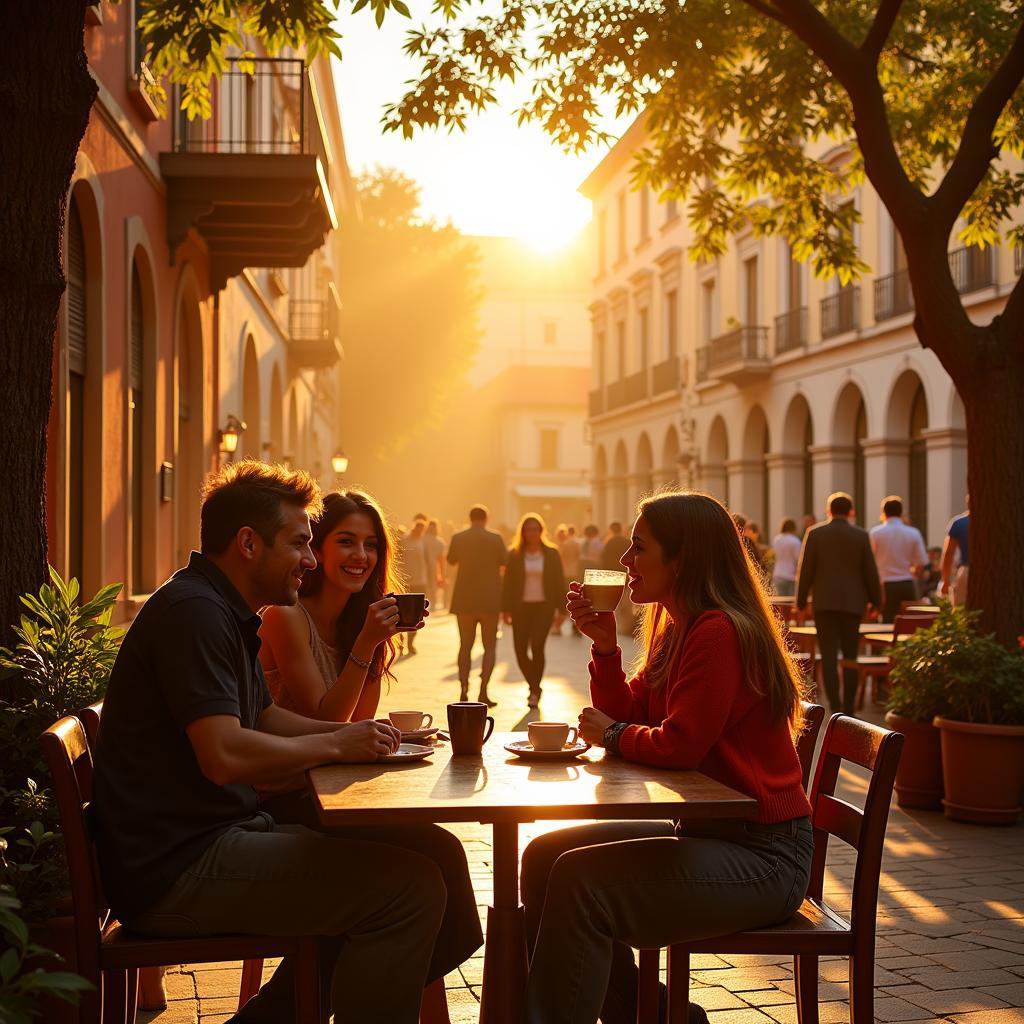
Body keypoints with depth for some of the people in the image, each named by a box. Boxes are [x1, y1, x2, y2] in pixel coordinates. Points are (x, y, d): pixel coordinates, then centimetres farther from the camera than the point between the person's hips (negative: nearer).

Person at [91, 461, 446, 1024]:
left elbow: (264, 716, 27)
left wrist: (348, 732, 10)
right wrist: (334, 746, -12)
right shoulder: (193, 611, -17)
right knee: (413, 887, -17)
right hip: (175, 868, -11)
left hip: (213, 836, 11)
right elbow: (225, 755, -27)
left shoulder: (223, 612, 17)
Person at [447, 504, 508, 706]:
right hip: (490, 599, -1)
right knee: (489, 646, 7)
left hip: (464, 599, 1)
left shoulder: (458, 538, -4)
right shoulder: (495, 538, -7)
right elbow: (504, 563, 1)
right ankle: (483, 691, -7)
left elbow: (451, 561, 12)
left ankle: (463, 689, 2)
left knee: (465, 645, 12)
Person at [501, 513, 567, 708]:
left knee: (537, 647, -15)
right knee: (520, 650, -1)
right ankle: (535, 687, 22)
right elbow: (507, 583, 3)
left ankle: (535, 691, -4)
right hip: (521, 607, 1)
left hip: (544, 606, -1)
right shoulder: (514, 555, 3)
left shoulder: (551, 554, 3)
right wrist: (506, 609, -4)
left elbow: (559, 582, 4)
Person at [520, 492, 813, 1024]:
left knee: (580, 880, -22)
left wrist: (611, 735, -7)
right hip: (705, 830, 10)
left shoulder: (718, 633, -20)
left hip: (762, 856, -10)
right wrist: (604, 644, -2)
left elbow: (679, 745, -25)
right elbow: (628, 717, 11)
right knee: (545, 855, 7)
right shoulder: (674, 632, 12)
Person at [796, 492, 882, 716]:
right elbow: (870, 571, 2)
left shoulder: (815, 533, -2)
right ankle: (848, 708, 10)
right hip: (853, 602, 1)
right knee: (850, 655, 9)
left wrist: (801, 600, 7)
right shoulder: (861, 535, 0)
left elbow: (805, 570, -2)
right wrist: (875, 600, 13)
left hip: (824, 602, -1)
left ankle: (834, 706, -12)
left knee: (829, 655, -1)